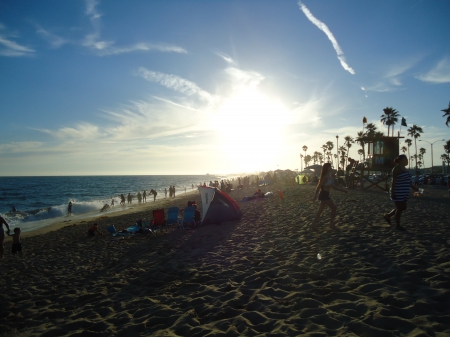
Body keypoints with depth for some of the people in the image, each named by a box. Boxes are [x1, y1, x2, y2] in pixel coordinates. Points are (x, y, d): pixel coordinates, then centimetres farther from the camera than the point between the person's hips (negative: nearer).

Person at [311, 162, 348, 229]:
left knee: (320, 210, 12)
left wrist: (342, 190, 19)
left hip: (325, 195, 9)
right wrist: (315, 196, -24)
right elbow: (318, 186, -20)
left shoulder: (329, 176, 10)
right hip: (324, 195, -9)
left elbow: (333, 186, 18)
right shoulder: (325, 177, -18)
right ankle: (332, 224, 3)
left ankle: (314, 223, 15)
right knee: (334, 208, -3)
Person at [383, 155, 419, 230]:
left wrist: (413, 187, 14)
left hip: (403, 193, 9)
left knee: (402, 208, 14)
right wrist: (392, 192, -21)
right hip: (398, 193, -9)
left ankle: (387, 215, 27)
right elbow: (394, 181, -18)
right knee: (400, 209, -3)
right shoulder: (397, 168, -14)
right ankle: (397, 226, 8)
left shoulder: (404, 168, 14)